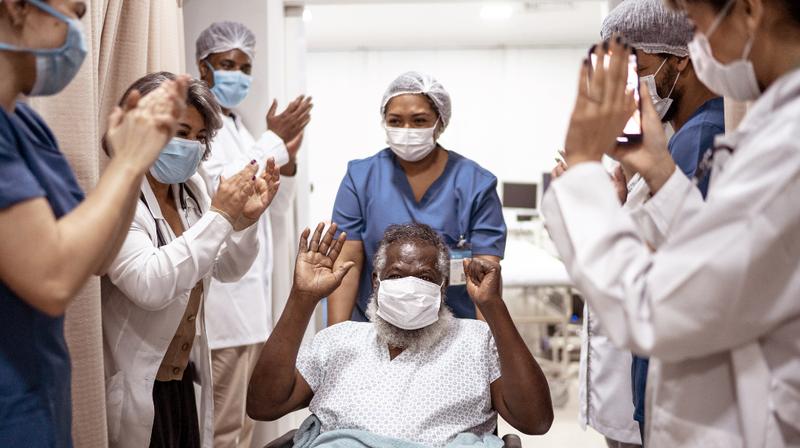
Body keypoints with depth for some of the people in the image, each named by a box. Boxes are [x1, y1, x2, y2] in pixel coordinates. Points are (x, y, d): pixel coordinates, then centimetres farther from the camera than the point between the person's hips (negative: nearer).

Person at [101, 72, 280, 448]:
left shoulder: (190, 188, 3)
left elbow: (227, 270, 10)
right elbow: (149, 287, -31)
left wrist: (245, 218, -9)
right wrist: (218, 216, -28)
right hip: (135, 388, -7)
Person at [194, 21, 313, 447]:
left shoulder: (242, 128, 17)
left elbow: (277, 206, 16)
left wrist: (287, 159, -1)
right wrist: (274, 141, -14)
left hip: (251, 294, 8)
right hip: (222, 298, -8)